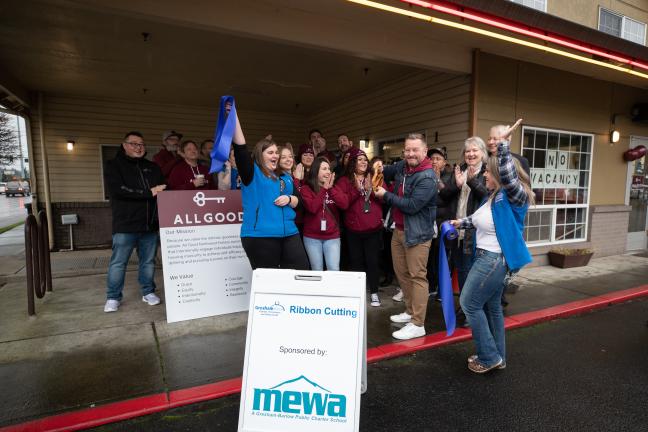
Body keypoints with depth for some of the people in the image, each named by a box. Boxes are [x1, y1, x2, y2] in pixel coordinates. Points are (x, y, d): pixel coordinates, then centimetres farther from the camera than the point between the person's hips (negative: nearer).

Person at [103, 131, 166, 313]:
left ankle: (148, 292, 24)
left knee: (148, 261, 10)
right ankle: (113, 297, 17)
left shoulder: (153, 167, 16)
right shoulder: (113, 165, 2)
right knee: (118, 262, 3)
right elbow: (117, 190, -14)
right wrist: (149, 192, -17)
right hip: (125, 224, -3)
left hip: (150, 223, 4)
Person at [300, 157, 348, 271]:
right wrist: (324, 189, -13)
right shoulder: (306, 188, -2)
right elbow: (312, 208, -18)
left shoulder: (334, 187, 9)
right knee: (317, 271, 7)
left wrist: (331, 188, -12)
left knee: (334, 270, -3)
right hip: (312, 237, -2)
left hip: (332, 236, 2)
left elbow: (345, 204, -7)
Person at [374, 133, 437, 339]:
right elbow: (386, 173, 28)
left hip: (417, 233, -9)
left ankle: (418, 325, 4)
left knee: (417, 276, -4)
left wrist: (386, 195, -15)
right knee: (401, 272, 16)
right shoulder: (402, 166, 6)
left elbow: (412, 206, -25)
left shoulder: (427, 178, -19)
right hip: (399, 229, 9)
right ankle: (411, 312, 32)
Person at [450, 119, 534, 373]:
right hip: (489, 257, 10)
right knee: (491, 306, 17)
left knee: (469, 304, -3)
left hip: (494, 259, -10)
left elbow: (507, 173, -39)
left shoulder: (514, 195, -17)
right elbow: (482, 218, 25)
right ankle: (496, 356, 30)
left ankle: (489, 357, 11)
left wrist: (503, 143, -36)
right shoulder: (495, 195, 10)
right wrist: (462, 222, 32)